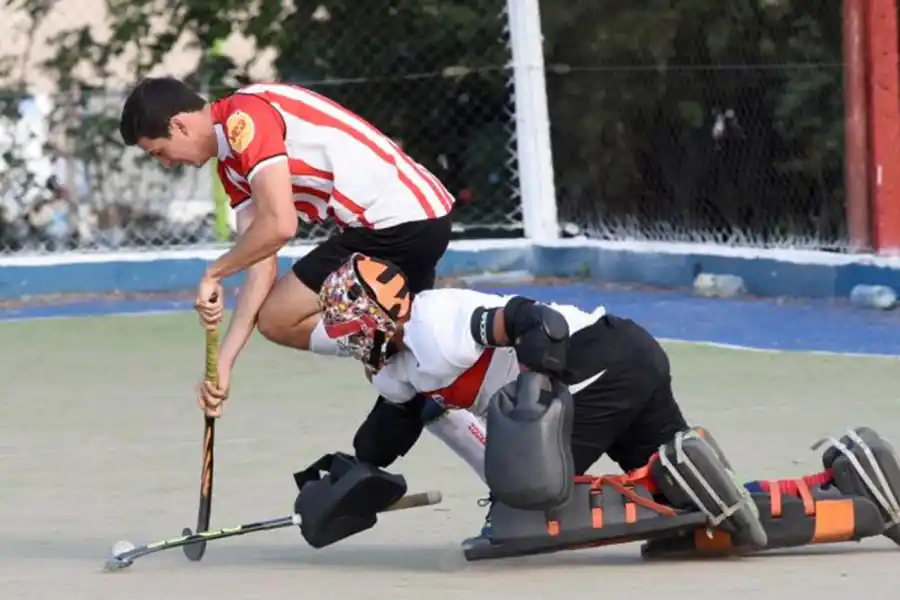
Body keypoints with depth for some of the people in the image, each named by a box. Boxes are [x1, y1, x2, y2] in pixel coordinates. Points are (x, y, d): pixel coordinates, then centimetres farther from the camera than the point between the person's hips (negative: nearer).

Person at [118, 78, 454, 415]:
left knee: (278, 320, -3)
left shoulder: (245, 117, -13)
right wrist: (223, 362, 9)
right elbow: (261, 267, 13)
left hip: (394, 220, -10)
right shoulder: (232, 165, 17)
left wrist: (214, 274, -6)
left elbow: (279, 226, -21)